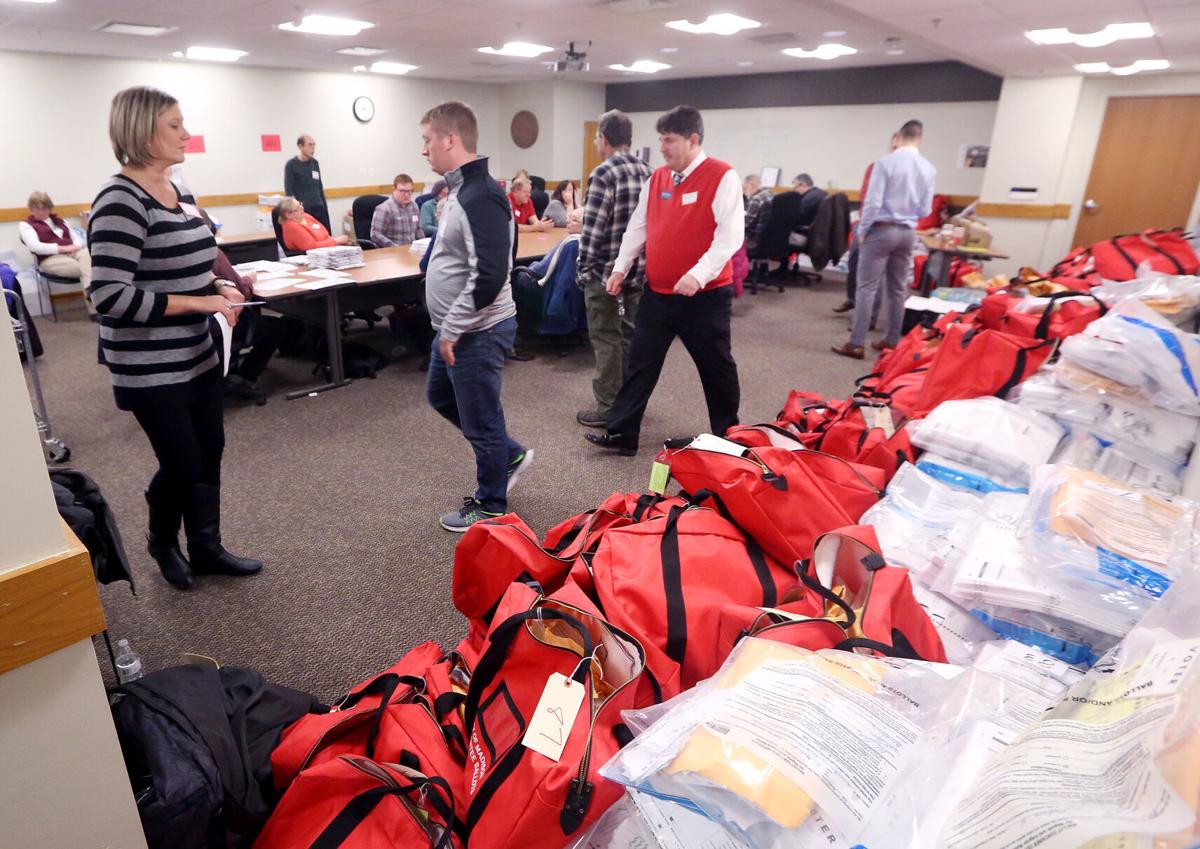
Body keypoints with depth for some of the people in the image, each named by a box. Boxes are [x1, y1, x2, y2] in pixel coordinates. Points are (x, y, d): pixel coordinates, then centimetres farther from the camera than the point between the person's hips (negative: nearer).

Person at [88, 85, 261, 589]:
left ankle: (206, 549, 29)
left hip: (198, 355, 8)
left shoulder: (181, 194, 9)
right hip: (150, 368, -8)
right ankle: (162, 541, 32)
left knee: (209, 454, 13)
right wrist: (199, 303, -22)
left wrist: (218, 288, 1)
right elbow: (108, 295, -24)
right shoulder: (121, 200, -18)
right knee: (181, 464, 3)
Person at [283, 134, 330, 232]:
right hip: (303, 210, -6)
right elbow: (289, 191, -7)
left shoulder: (315, 163, 13)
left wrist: (324, 206, 16)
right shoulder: (291, 165, -3)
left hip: (319, 208, 6)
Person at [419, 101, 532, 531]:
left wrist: (452, 329, -21)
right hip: (458, 329, 11)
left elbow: (490, 276, -30)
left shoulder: (481, 197, -22)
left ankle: (490, 507, 24)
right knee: (440, 396, 26)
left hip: (477, 333, -11)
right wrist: (448, 327, 18)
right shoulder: (461, 189, 10)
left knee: (481, 422, 4)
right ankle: (510, 455, 37)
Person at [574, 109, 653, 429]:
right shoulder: (647, 171, 10)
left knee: (606, 338, 0)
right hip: (637, 268, 8)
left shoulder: (604, 173, -13)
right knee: (630, 335, 15)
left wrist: (584, 269, -10)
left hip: (606, 270, -8)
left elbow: (593, 228, -18)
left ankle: (608, 408, 5)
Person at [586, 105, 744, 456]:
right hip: (657, 292, 6)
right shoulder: (656, 178, 9)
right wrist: (621, 268, 9)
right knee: (640, 363, 6)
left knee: (716, 368, 9)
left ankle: (728, 436, 27)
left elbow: (730, 235, -19)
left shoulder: (723, 177, -11)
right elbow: (637, 228, 15)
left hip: (706, 295, -5)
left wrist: (699, 274, -29)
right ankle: (622, 433, 13)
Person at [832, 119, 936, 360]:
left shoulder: (886, 162, -11)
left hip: (881, 230, -5)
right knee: (897, 289, 13)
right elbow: (925, 210, 6)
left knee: (867, 287, -4)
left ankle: (856, 343, -7)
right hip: (908, 232, 5)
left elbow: (873, 201, -14)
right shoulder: (929, 169, 3)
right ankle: (891, 340, 19)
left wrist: (862, 230, -3)